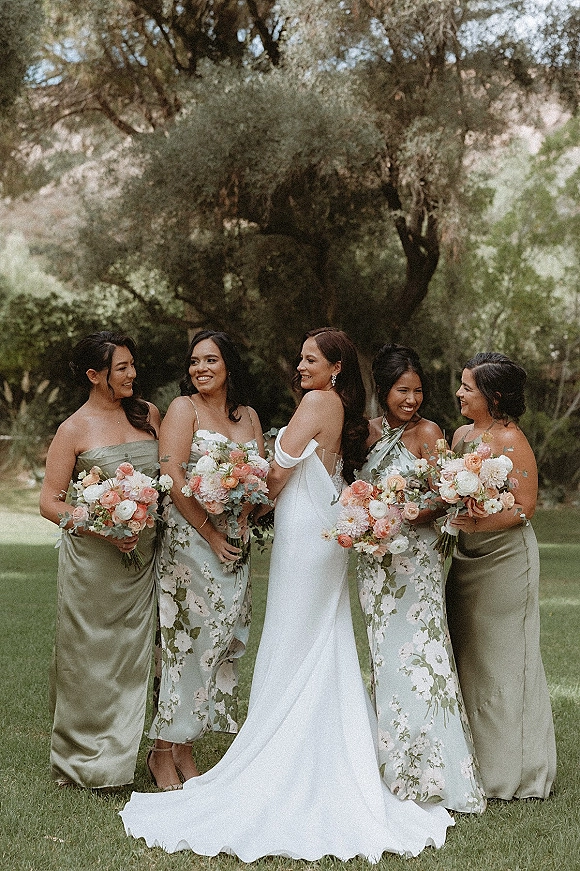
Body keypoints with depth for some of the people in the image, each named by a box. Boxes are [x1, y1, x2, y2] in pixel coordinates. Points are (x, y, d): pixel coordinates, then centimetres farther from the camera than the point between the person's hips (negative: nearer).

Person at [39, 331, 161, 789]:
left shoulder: (148, 414, 9)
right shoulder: (74, 430, -4)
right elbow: (50, 502, -6)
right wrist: (100, 527, -18)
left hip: (143, 560, 4)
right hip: (91, 561, -4)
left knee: (134, 657, 8)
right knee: (88, 660, 3)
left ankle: (116, 758, 22)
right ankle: (80, 762, 19)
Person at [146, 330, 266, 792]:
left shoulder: (248, 415, 14)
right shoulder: (183, 408, -3)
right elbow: (174, 480, -12)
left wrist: (243, 525, -6)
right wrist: (211, 535, -13)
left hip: (234, 541, 6)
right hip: (190, 538, -6)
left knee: (223, 640, 4)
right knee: (189, 640, -6)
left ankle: (183, 747, 13)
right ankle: (164, 750, 3)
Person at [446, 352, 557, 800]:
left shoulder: (511, 440, -13)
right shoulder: (462, 434, 10)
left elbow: (524, 508, -16)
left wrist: (478, 523, -27)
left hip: (505, 559, -8)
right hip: (466, 557, 8)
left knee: (502, 660, 1)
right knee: (467, 656, 12)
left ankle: (511, 769, 13)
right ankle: (473, 760, 23)